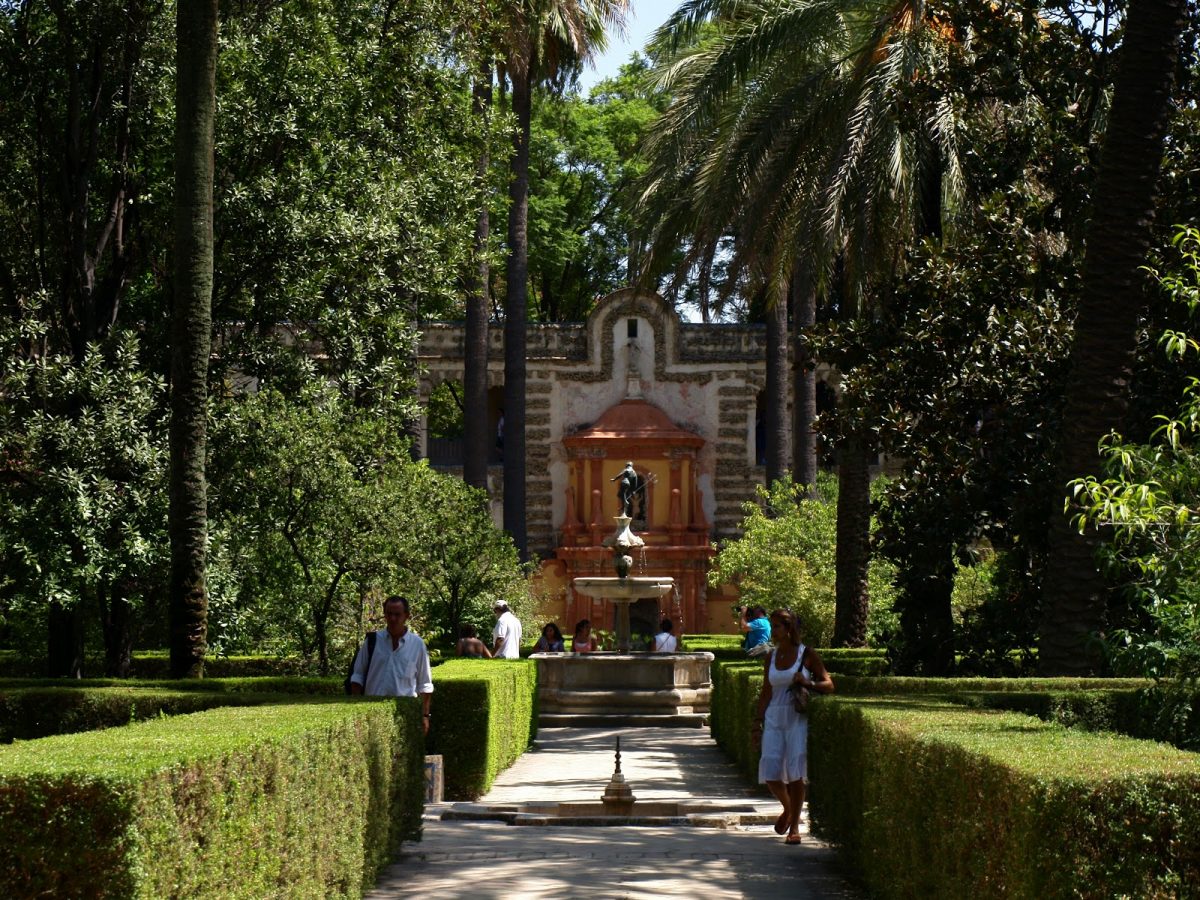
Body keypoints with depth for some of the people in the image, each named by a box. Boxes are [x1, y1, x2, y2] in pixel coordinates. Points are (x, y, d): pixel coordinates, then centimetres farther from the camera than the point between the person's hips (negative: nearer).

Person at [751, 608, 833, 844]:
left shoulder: (807, 654, 0)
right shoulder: (772, 657, 11)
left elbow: (828, 685, 2)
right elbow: (766, 692, 14)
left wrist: (807, 683, -16)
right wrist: (757, 723, 9)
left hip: (798, 718, -4)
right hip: (774, 718, 4)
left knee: (795, 772, -9)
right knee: (770, 772, -6)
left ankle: (794, 826, 2)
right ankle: (788, 808, 23)